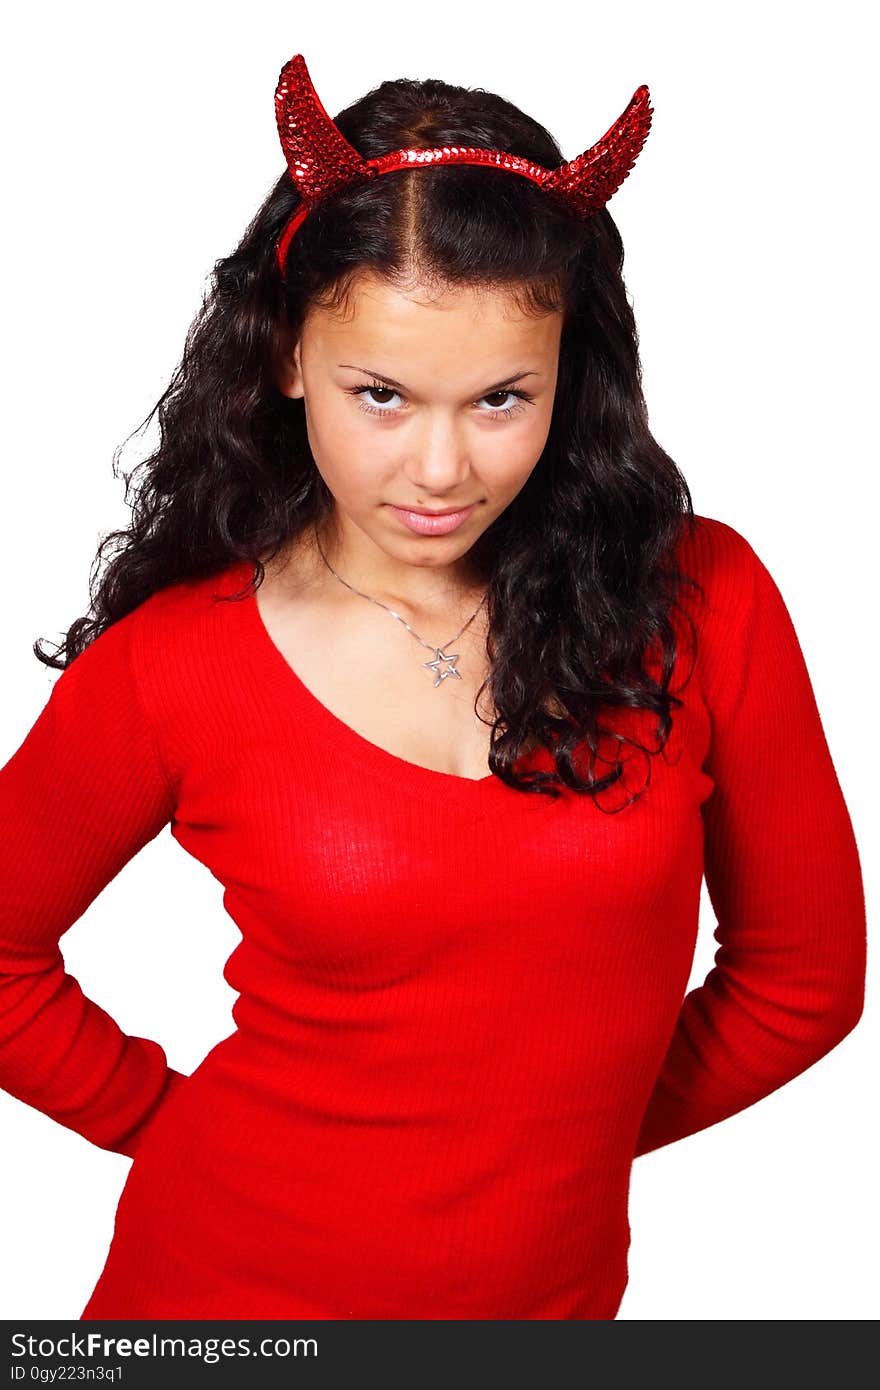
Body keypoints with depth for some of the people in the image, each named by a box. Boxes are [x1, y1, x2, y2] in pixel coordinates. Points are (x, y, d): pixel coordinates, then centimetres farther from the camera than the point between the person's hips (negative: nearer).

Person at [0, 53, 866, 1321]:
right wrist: (175, 1119, -2)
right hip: (235, 1282, -1)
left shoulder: (699, 606, -14)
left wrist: (566, 1135, 1)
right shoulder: (169, 666, -16)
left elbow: (802, 969, -3)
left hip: (556, 1288, 2)